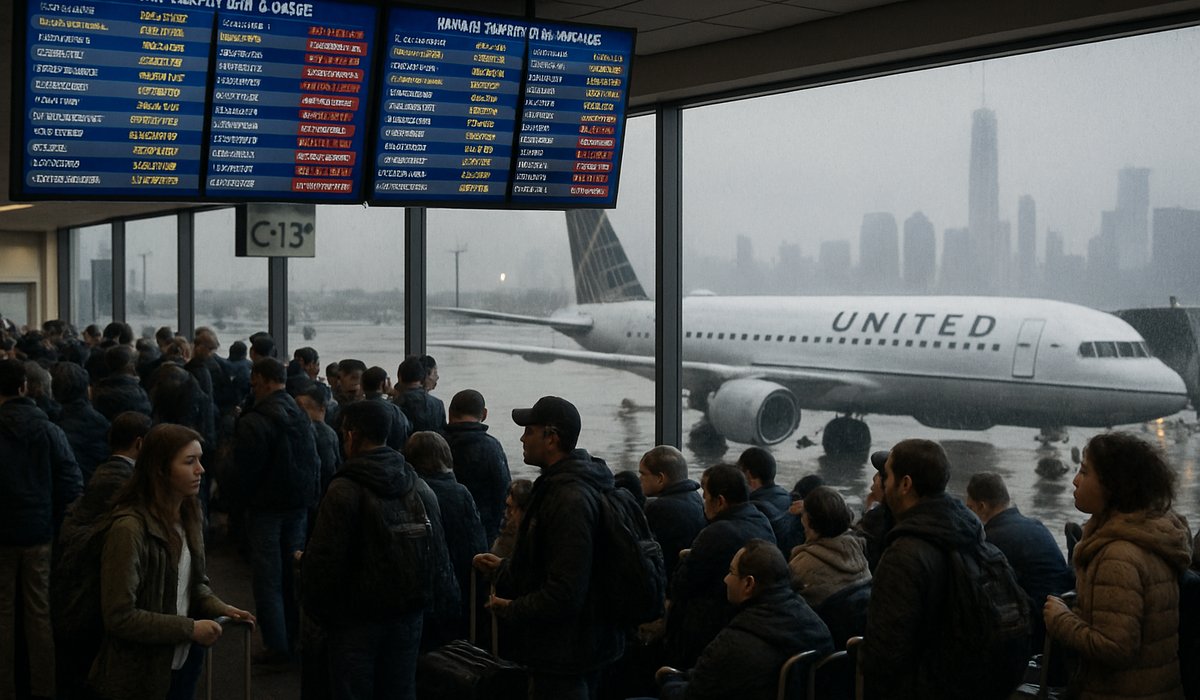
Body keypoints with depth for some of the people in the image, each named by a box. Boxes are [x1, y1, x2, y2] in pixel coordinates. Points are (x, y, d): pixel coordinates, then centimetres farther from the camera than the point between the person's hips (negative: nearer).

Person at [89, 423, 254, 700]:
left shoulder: (189, 515, 3)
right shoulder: (130, 529, -23)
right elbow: (119, 616, -23)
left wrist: (220, 608, -7)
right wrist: (189, 629, -21)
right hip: (142, 674, -7)